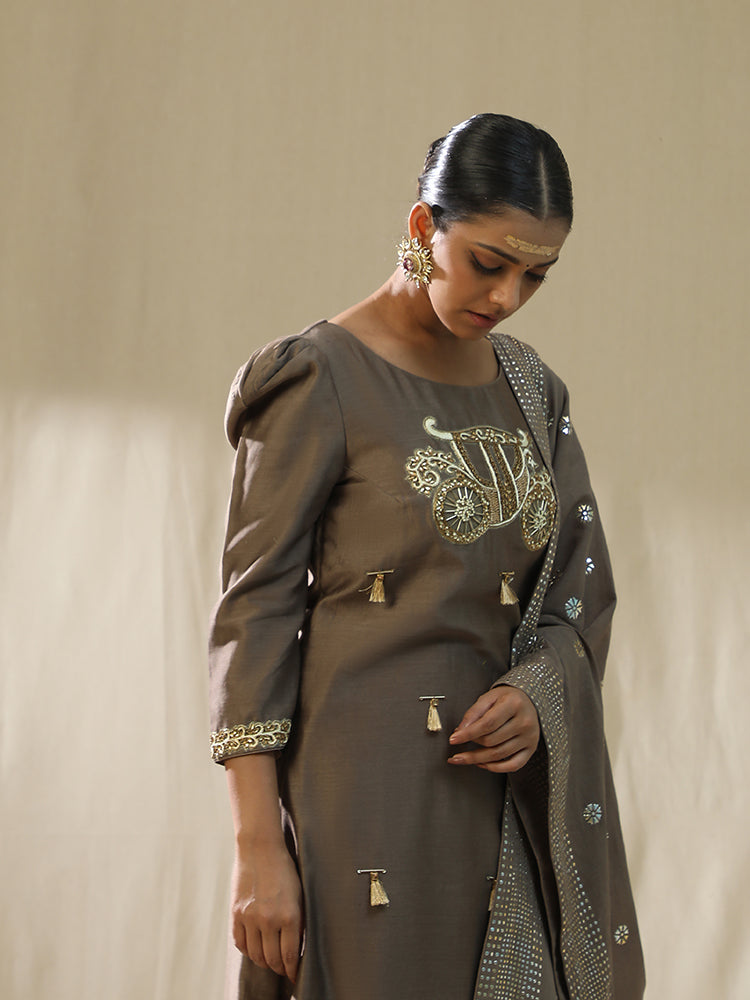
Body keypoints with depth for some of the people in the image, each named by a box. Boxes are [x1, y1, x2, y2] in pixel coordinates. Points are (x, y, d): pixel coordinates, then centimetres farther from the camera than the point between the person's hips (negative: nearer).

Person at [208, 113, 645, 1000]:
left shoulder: (531, 390, 11)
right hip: (372, 791, -6)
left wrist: (539, 693, -8)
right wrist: (257, 846, -16)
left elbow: (583, 590, 14)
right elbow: (256, 610, -10)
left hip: (517, 786, 6)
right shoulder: (319, 378, -8)